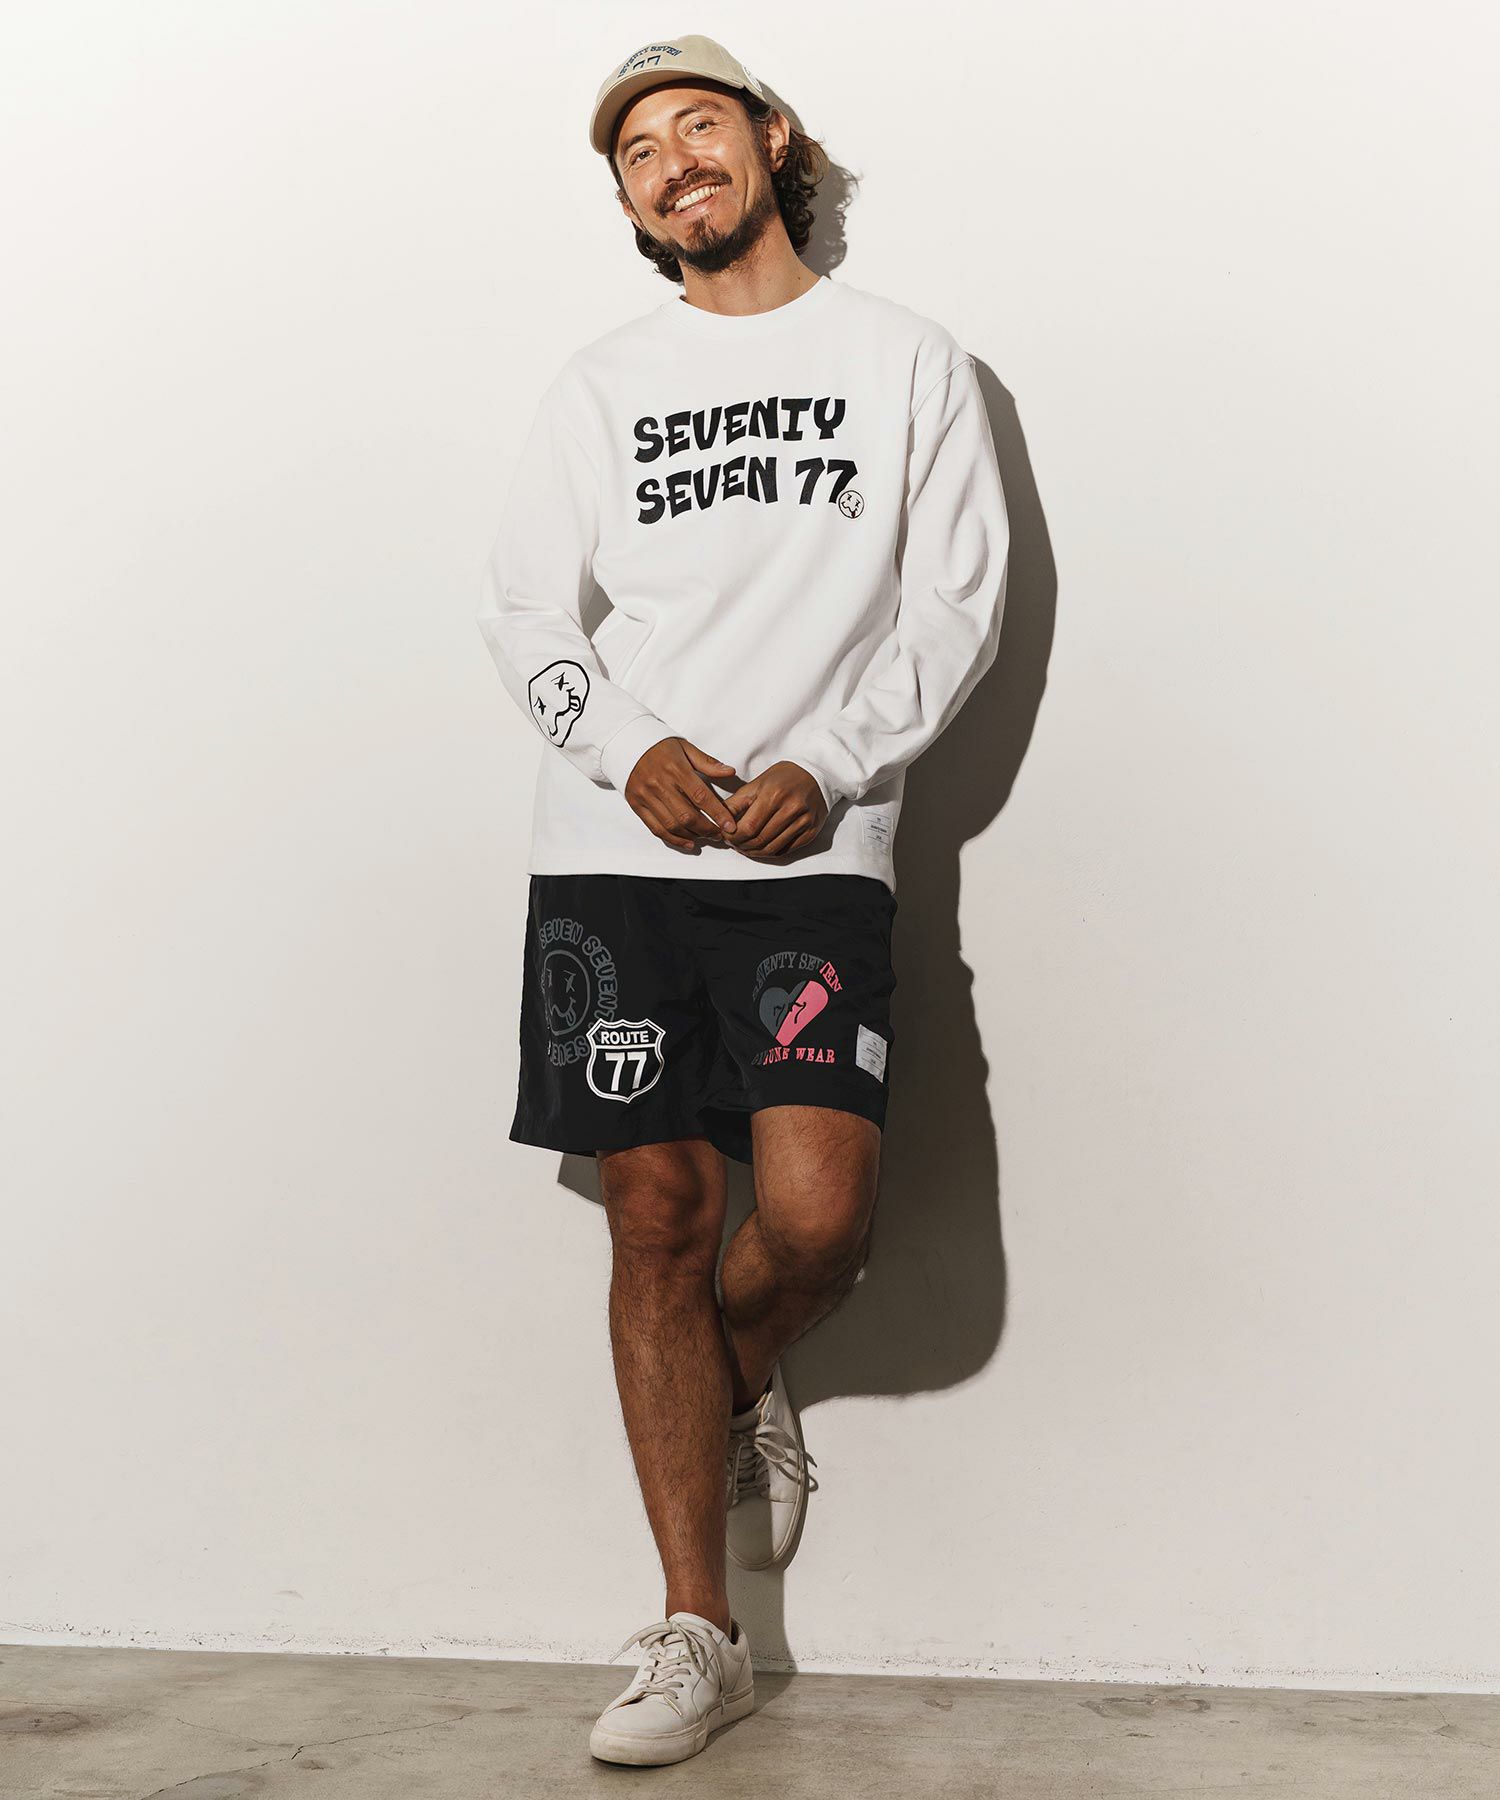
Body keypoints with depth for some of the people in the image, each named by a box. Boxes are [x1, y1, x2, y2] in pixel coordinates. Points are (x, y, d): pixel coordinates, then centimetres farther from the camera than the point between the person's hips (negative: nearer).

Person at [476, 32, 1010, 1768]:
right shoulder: (599, 384, 15)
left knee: (815, 1219, -16)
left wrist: (822, 771, -10)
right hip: (614, 851, 2)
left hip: (817, 853, -2)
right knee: (657, 1214, 0)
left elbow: (958, 598, 4)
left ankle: (738, 1387, 22)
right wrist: (633, 752, -8)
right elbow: (523, 606, 10)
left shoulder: (904, 358, 10)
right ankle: (698, 1636, 10)